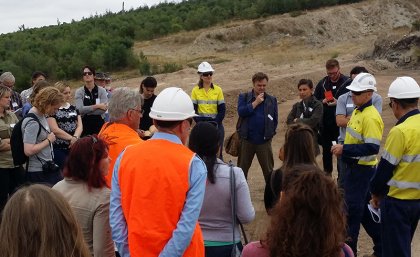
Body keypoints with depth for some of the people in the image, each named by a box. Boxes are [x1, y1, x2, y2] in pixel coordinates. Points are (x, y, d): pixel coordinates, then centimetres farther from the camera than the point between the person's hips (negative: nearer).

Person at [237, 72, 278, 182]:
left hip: (264, 141, 0)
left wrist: (270, 133, -2)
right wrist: (256, 102, -14)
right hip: (247, 140, 0)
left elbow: (275, 119, 7)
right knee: (242, 169, 10)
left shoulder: (272, 100, 6)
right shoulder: (244, 97, 3)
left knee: (268, 170, 7)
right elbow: (241, 112, -14)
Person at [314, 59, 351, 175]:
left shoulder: (348, 82, -8)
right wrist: (322, 101, -8)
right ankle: (327, 174, 30)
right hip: (325, 123, 4)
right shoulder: (322, 83, 6)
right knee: (326, 150, 15)